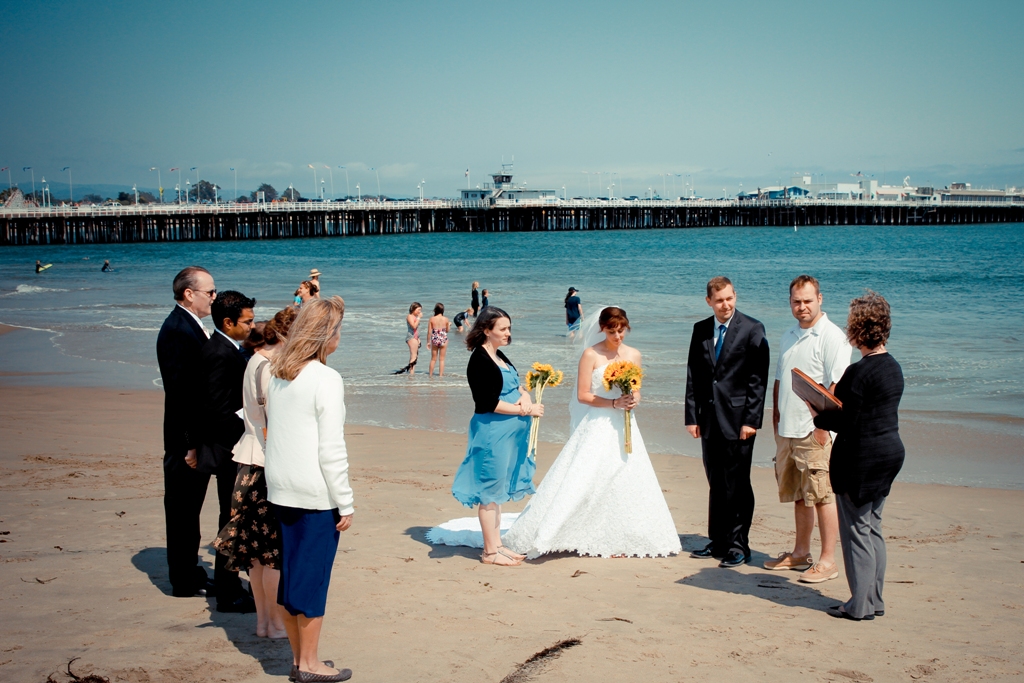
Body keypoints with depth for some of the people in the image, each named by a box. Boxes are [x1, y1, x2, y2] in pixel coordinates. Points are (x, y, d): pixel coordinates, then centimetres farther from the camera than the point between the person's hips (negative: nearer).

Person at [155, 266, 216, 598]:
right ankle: (184, 580, 11)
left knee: (188, 508, 18)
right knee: (182, 507, 2)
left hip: (197, 436, 10)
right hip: (186, 437, -10)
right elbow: (180, 391, -23)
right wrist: (192, 443, -23)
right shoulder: (178, 330, -19)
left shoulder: (189, 326, 12)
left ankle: (189, 572, 29)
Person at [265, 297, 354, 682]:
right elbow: (331, 450, -16)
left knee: (291, 571, 13)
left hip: (280, 490, 7)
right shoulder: (326, 380, -14)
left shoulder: (278, 375, 8)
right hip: (316, 493, -7)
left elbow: (273, 431, 12)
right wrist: (345, 503, -9)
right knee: (314, 574, 2)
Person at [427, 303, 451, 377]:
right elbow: (447, 330, 5)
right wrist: (449, 324, 25)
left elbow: (429, 332, -5)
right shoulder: (445, 319, -7)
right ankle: (440, 374, 9)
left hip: (434, 340, 1)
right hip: (443, 339, -1)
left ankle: (430, 374, 20)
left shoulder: (431, 319, -7)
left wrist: (428, 341, 3)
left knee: (433, 359, 14)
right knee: (441, 359, 8)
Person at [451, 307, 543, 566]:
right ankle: (490, 551, 7)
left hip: (508, 432, 9)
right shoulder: (479, 360, -15)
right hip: (491, 431, -9)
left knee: (498, 489, 15)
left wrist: (525, 396, -8)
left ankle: (497, 545, 24)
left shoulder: (500, 356, 12)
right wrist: (524, 410, -17)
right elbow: (488, 403, -21)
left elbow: (517, 385, 15)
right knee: (490, 490, -1)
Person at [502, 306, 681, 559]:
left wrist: (633, 401, -9)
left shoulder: (634, 355, 7)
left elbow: (635, 393, 14)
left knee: (624, 482, 4)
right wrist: (615, 403, -18)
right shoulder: (591, 354, -8)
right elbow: (583, 395, -10)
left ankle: (618, 539, 13)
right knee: (584, 482, -7)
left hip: (622, 429, 5)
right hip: (595, 427, -5)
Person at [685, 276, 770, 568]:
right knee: (716, 484, 13)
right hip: (709, 418, 5)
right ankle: (718, 541, 23)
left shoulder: (753, 329, -5)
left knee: (738, 486, 0)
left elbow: (758, 378, -8)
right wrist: (692, 416, 4)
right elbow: (693, 376, 10)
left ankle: (738, 546, 10)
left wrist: (751, 420, -13)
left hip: (738, 418, -5)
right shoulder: (701, 330, 9)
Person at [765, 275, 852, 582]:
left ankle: (828, 560, 2)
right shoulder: (789, 336, 15)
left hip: (815, 432, -8)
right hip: (787, 431, 8)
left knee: (822, 496, -4)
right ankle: (801, 553, 25)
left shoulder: (832, 336, -11)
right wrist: (776, 417, 15)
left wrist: (823, 424, -19)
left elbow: (837, 386, -16)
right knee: (798, 496, 15)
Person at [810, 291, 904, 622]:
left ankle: (860, 605, 9)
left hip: (862, 456, -9)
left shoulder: (859, 372, -20)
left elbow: (845, 424, -21)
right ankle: (874, 600, 23)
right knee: (872, 527, 17)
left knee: (856, 530, 2)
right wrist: (828, 412, 14)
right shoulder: (894, 367, 7)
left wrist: (817, 416, -4)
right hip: (890, 450, 9)